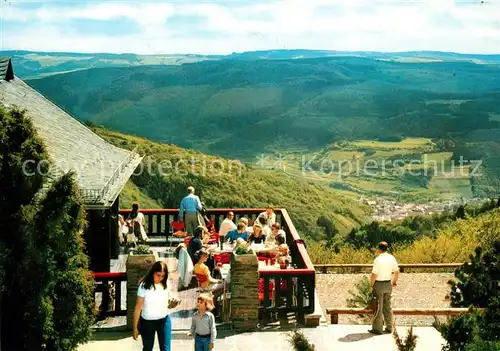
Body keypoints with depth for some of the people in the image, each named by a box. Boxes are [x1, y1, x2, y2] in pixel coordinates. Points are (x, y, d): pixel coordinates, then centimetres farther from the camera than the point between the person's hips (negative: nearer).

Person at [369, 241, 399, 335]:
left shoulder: (378, 259, -18)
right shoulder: (391, 258, 1)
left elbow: (374, 275, -19)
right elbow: (397, 271, 8)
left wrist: (371, 285, -8)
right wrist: (394, 282, 20)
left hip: (379, 284, -6)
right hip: (388, 284, 6)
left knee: (378, 307, 1)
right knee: (387, 306, 14)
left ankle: (377, 328, 5)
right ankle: (389, 327, 17)